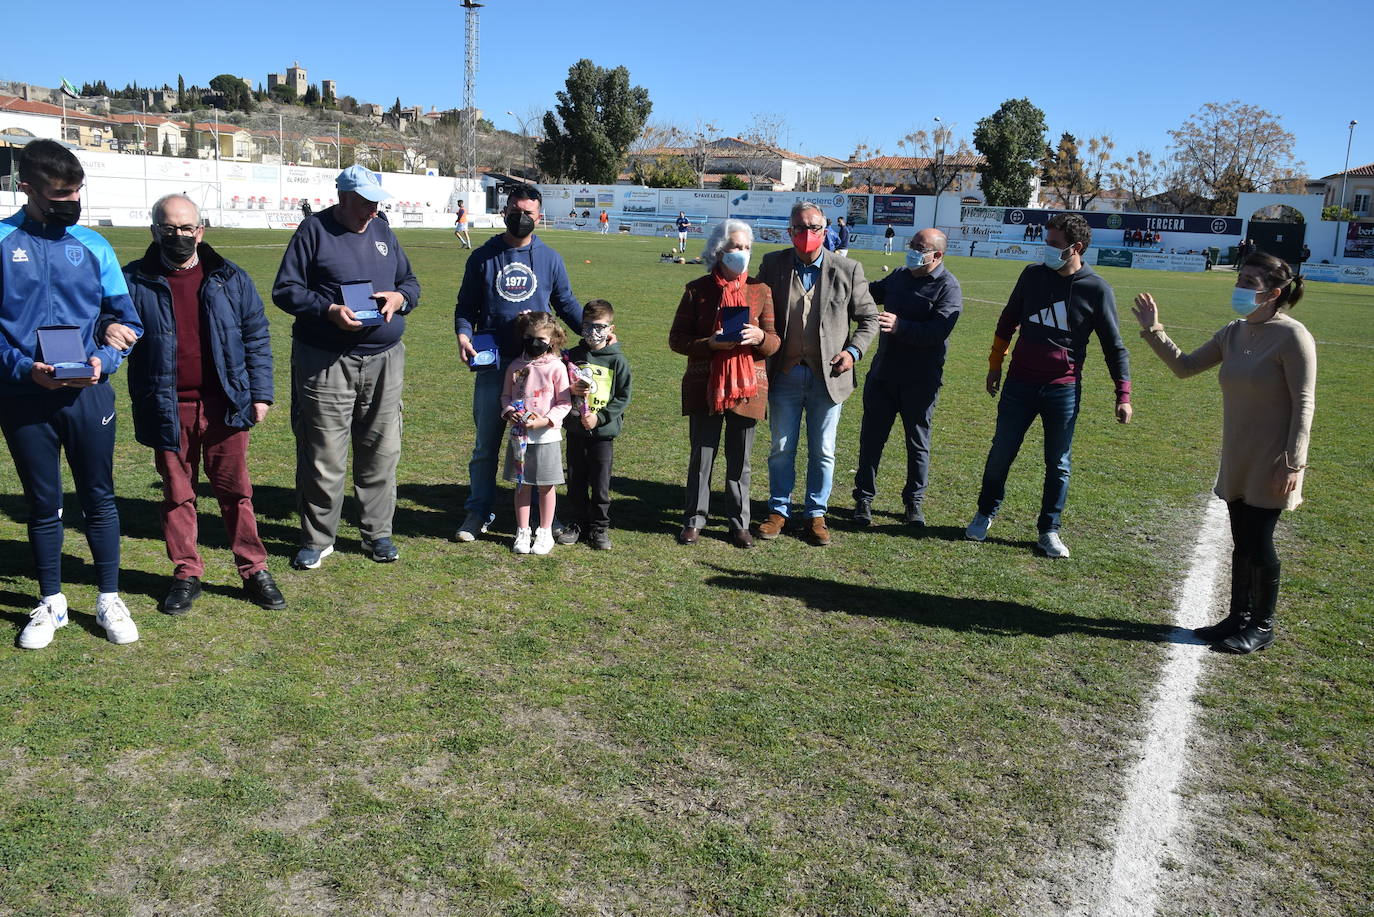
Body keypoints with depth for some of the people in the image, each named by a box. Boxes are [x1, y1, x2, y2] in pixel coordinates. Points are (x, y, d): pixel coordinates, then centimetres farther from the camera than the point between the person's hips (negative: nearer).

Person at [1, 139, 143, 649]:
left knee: (99, 498, 8)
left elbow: (127, 319, 7)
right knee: (42, 504, 11)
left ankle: (109, 600, 21)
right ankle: (51, 603, 25)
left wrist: (104, 360, -10)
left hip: (88, 394, 1)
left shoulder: (93, 246, 4)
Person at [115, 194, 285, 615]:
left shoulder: (230, 279, 5)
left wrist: (260, 392, 1)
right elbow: (111, 322, 7)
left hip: (224, 406, 0)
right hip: (167, 410, 1)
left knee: (235, 491, 6)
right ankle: (186, 573, 23)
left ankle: (254, 570, 15)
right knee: (177, 494, 11)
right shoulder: (134, 281, 3)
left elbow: (257, 338, 7)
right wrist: (109, 328, -19)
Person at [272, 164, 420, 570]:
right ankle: (317, 539, 14)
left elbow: (410, 281, 20)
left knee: (382, 452, 9)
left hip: (384, 359, 5)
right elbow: (285, 290, -5)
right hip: (325, 362, -4)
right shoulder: (314, 231, -2)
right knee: (324, 457, 0)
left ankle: (377, 533, 22)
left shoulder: (383, 231, 13)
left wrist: (399, 297, -4)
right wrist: (330, 310, -20)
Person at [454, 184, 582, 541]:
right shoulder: (483, 257, 7)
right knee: (486, 443, 6)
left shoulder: (550, 258, 8)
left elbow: (567, 304, 13)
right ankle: (478, 512, 17)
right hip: (493, 363, 0)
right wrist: (463, 333, -10)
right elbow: (466, 305, 10)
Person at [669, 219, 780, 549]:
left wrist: (760, 337, -17)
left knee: (740, 459, 8)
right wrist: (710, 343, -17)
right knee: (701, 456, 6)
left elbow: (774, 342, 6)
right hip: (704, 386, -1)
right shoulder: (698, 290, 0)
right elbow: (677, 339, 0)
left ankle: (739, 523, 21)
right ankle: (694, 519, 21)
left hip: (747, 385, 1)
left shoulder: (760, 290, 4)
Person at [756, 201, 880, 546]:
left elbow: (868, 317, 6)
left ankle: (816, 514, 23)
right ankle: (778, 510, 26)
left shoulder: (848, 270, -2)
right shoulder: (773, 264, 1)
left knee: (822, 452, 9)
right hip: (784, 375, 1)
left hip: (828, 376, 0)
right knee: (781, 449, 10)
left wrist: (853, 351, -9)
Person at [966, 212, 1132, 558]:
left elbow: (1113, 345, 0)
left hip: (1064, 389, -2)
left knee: (1058, 464, 5)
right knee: (1001, 453, 6)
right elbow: (1008, 321, 14)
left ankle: (1049, 530, 18)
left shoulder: (1097, 289, -6)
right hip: (1020, 384, 2)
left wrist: (1123, 394, -4)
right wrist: (995, 365, 16)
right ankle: (985, 514, 25)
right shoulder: (1033, 274, 1)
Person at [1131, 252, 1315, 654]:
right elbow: (1185, 367, 13)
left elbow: (1304, 404, -15)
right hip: (1237, 462, 7)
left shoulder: (1292, 337, -15)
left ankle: (1262, 626, 18)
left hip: (1271, 465, -7)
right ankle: (1239, 616, 28)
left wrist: (1293, 462, -18)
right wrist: (1153, 331, 3)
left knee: (1257, 542, 1)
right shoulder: (1234, 334, 6)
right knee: (1241, 541, 15)